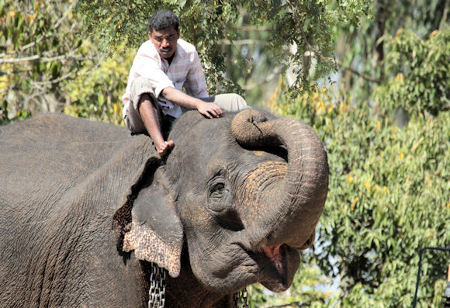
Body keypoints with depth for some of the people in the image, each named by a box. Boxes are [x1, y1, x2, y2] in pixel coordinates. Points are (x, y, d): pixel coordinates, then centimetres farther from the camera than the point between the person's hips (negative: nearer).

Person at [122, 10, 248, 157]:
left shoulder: (189, 52, -2)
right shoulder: (144, 57, -22)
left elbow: (199, 92, 7)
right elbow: (167, 91, -37)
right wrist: (199, 104, -48)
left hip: (175, 116, 6)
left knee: (233, 100, -6)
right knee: (141, 83, -38)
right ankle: (160, 144, -52)